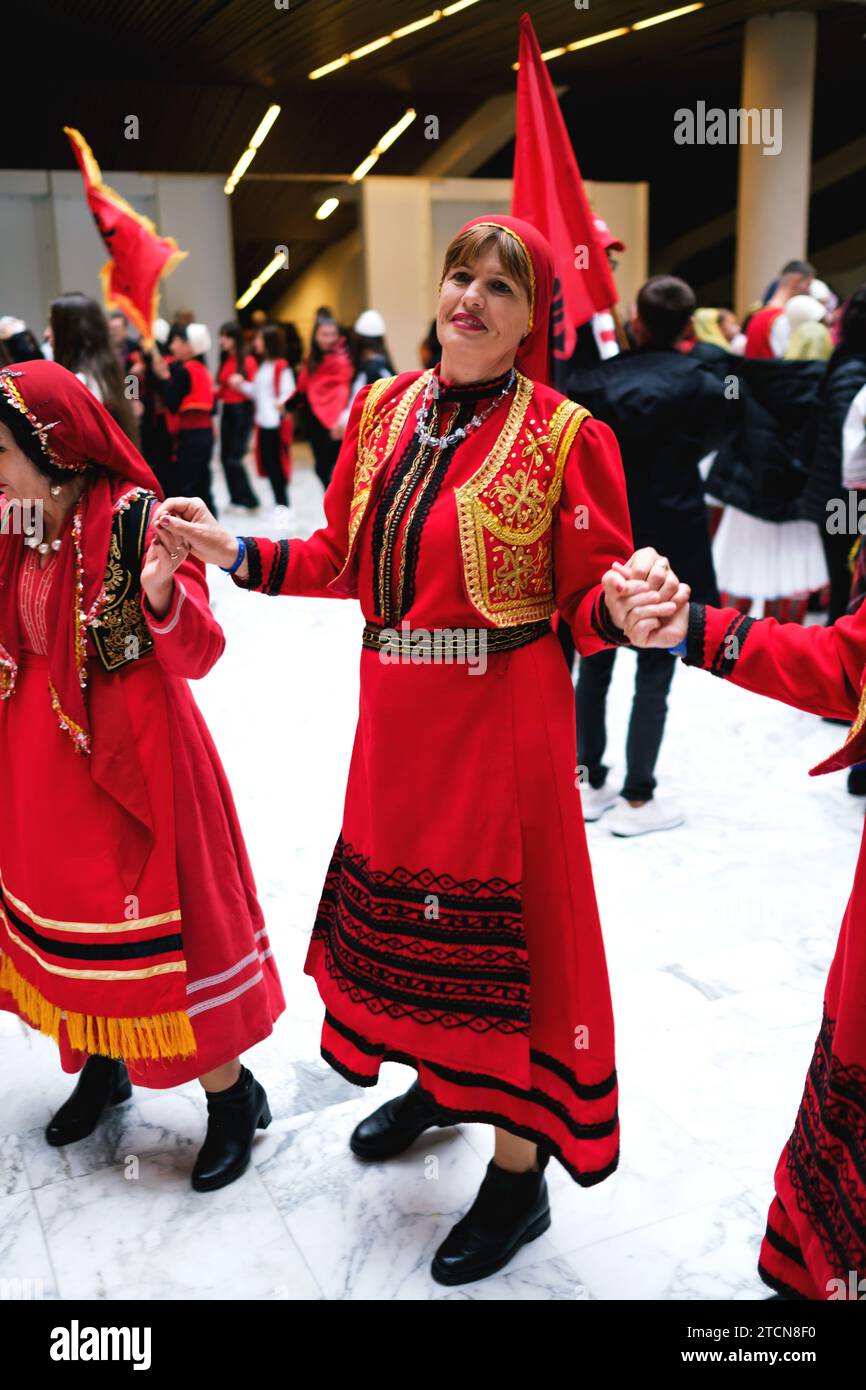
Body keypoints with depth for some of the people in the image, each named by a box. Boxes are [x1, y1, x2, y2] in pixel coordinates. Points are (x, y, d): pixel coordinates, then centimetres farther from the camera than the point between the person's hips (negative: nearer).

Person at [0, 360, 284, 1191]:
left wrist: (161, 589, -41)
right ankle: (101, 1064, 42)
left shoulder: (133, 515, -18)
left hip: (129, 751, -7)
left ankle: (231, 1095, 20)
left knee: (154, 920, 1)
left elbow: (195, 654, -22)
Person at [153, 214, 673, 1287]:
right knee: (405, 898, 20)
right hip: (396, 711, 6)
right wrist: (233, 551, 2)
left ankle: (519, 1170, 27)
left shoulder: (565, 436, -10)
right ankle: (437, 1083, 49)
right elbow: (342, 560, 11)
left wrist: (626, 609, -32)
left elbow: (590, 606, -10)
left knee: (500, 922, 4)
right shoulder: (382, 411, 5)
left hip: (503, 720, -6)